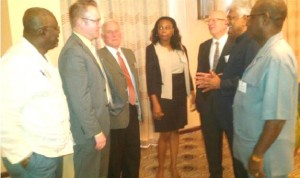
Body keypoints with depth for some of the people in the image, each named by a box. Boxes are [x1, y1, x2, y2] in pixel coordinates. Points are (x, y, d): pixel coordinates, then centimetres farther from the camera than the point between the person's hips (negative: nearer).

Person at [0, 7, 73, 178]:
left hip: (54, 150, 9)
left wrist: (64, 139, 13)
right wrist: (21, 155, -18)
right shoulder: (17, 61, -20)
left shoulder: (41, 58, 10)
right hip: (34, 157, -9)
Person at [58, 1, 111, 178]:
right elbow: (80, 99, -25)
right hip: (89, 130, -9)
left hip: (100, 123, 9)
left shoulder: (88, 47, 9)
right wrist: (95, 131, -19)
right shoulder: (73, 51, -22)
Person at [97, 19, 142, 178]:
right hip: (116, 114, -7)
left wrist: (138, 106, 16)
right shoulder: (99, 56, -12)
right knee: (115, 159, 9)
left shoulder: (129, 53, 14)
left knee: (134, 155, 19)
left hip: (133, 111, 7)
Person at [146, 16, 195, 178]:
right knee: (165, 134, 3)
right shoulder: (152, 49, -7)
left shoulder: (181, 48, 7)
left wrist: (192, 92, 11)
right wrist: (155, 103, -16)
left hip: (180, 96, 5)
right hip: (163, 97, -4)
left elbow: (186, 72, 13)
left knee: (175, 131, 13)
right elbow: (150, 78, -11)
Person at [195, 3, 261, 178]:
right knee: (236, 157, 21)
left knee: (243, 161, 5)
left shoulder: (252, 44, -18)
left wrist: (220, 83, -19)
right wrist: (217, 79, 3)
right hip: (232, 113, 9)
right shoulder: (238, 43, 13)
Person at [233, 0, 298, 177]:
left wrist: (258, 155, -21)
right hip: (255, 147, 8)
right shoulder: (267, 52, 6)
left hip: (266, 155, -8)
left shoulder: (277, 57, -24)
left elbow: (277, 116, -27)